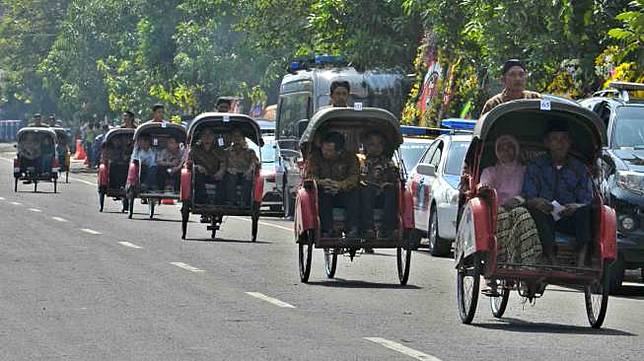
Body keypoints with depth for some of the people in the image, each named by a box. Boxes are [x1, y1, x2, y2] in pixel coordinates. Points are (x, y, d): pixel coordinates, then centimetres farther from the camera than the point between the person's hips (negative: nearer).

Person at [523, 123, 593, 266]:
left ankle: (581, 260, -44)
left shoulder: (579, 169, 12)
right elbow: (528, 198, 0)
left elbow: (588, 202, 4)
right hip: (544, 219, -1)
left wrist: (577, 207, -21)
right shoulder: (535, 167, 10)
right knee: (536, 210, -34)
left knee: (586, 211, -30)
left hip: (570, 219, 1)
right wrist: (536, 202, -25)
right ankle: (551, 258, -48)